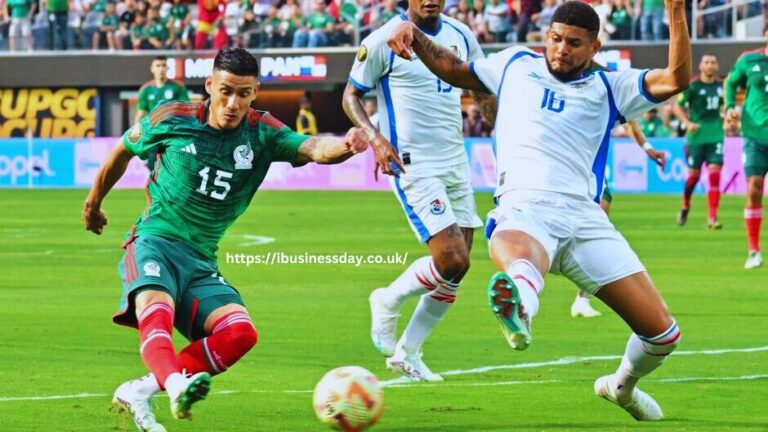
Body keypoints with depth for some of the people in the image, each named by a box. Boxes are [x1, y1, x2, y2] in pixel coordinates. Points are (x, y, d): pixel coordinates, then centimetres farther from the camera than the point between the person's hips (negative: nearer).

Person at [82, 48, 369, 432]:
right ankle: (176, 384, -63)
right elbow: (123, 150, 16)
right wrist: (94, 202, 29)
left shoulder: (262, 133, -1)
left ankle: (139, 392, -18)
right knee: (156, 313, -34)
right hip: (155, 242, -3)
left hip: (201, 261, 3)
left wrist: (346, 145, -44)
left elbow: (313, 148, -20)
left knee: (240, 332, -20)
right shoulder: (173, 119, -3)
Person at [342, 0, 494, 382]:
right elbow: (351, 95, 0)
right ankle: (387, 303, 10)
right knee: (451, 260, -17)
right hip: (414, 164, -7)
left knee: (456, 270, 5)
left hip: (456, 162, 7)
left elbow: (483, 92, 22)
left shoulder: (461, 37, 8)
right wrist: (375, 137, -17)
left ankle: (406, 353, 19)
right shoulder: (384, 41, -8)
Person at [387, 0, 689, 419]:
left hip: (584, 217, 2)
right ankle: (519, 310, -79)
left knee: (662, 333, -2)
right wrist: (414, 36, 22)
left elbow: (676, 79, 4)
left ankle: (622, 386, 29)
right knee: (517, 259, -43)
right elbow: (454, 70, 36)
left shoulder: (609, 89, 17)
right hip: (524, 212, -2)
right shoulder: (516, 64, 21)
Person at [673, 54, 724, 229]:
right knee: (694, 174, 2)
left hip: (716, 136, 2)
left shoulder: (720, 86, 8)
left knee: (715, 174, -10)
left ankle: (712, 218, -9)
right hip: (696, 136, -2)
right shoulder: (692, 85, -4)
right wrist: (687, 123, -15)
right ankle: (685, 207, 30)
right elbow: (678, 106, -2)